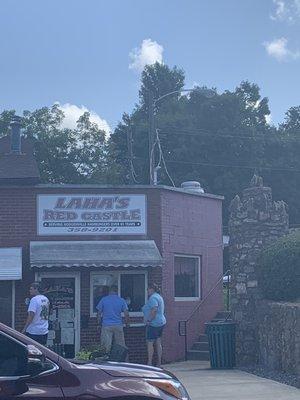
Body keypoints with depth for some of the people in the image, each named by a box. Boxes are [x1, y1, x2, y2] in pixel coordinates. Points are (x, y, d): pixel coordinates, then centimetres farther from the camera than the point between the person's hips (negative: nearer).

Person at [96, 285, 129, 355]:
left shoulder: (103, 300, 2)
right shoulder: (121, 300, 3)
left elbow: (99, 313, 2)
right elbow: (126, 314, 0)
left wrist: (100, 323, 13)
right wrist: (127, 323, 14)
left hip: (106, 326, -1)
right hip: (118, 325, 1)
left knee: (107, 347, -1)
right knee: (121, 347, 6)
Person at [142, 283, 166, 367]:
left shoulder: (153, 298, -14)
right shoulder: (159, 297, 18)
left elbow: (154, 310, -27)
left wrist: (149, 320, -19)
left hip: (153, 324, -10)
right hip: (161, 322, 10)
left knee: (150, 343, -6)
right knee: (158, 343, 10)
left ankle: (150, 363, -6)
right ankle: (159, 363, 12)